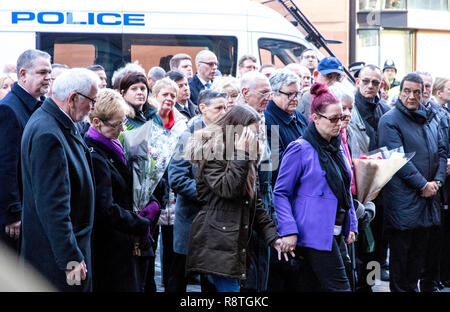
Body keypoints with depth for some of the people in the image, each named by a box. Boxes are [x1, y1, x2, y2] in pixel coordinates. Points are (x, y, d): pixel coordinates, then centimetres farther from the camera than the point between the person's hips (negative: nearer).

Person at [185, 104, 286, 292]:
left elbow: (255, 203, 19)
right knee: (229, 287, -15)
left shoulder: (246, 160, 19)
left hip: (237, 244, 8)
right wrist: (240, 154, -19)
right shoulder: (213, 152, -6)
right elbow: (227, 189, -20)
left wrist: (272, 236, 10)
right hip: (217, 242, -8)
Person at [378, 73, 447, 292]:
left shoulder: (430, 119, 12)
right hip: (403, 198, -6)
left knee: (420, 247, 13)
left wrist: (437, 181, -2)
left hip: (428, 194, 6)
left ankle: (412, 286, 24)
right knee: (401, 248, 0)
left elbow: (441, 152, 14)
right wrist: (422, 184, -16)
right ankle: (399, 288, 8)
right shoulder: (390, 121, -8)